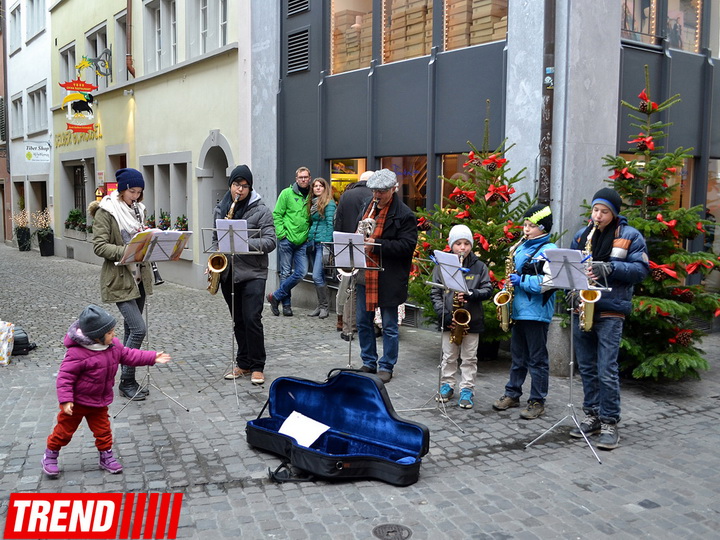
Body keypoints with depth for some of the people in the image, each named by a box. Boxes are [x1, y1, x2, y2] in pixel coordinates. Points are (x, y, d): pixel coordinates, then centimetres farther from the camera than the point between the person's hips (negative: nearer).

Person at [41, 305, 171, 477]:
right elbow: (65, 376, -27)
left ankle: (106, 457, 29)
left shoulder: (113, 345, -8)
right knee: (64, 430, 12)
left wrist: (153, 358, -1)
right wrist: (65, 400, -30)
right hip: (77, 402, -6)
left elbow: (128, 355, 4)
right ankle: (50, 456, 33)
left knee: (103, 429, 13)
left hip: (99, 401, 6)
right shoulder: (77, 353, -31)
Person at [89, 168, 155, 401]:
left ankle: (128, 381, 23)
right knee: (138, 329, -13)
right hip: (119, 280, -7)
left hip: (139, 277, 7)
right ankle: (126, 383, 1)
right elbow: (99, 246, -16)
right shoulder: (106, 212, -10)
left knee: (131, 329, 13)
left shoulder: (138, 209, 11)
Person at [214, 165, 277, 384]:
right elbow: (215, 238, 20)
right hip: (227, 273, 5)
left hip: (252, 273, -5)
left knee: (252, 319, -9)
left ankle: (257, 367, 4)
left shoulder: (261, 210, -5)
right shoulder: (219, 209, 11)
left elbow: (270, 241, -11)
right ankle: (243, 364, 23)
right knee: (238, 321, 12)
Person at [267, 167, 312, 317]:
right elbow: (277, 214, -1)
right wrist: (282, 233, -9)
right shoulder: (287, 193, 0)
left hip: (303, 241, 3)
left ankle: (276, 296, 8)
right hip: (287, 239, -3)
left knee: (301, 272, -6)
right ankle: (286, 304, 14)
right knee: (286, 273, 3)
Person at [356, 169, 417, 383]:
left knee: (389, 325, 5)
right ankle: (368, 362, 28)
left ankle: (386, 366, 18)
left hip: (389, 279, -7)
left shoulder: (404, 214, -10)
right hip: (365, 274, 7)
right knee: (363, 321, 13)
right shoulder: (368, 208, 12)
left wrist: (377, 245, -24)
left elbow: (407, 246, -18)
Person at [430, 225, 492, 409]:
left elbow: (488, 290, -1)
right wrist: (443, 313, -11)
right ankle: (447, 386, 25)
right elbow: (435, 293, 0)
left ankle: (466, 390, 14)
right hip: (449, 321, 1)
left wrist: (471, 295, -20)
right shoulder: (442, 266, 1)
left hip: (472, 320, 0)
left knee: (469, 358, 6)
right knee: (449, 357, 11)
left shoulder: (479, 266, 1)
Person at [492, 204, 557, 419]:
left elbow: (547, 282, -21)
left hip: (537, 312, -8)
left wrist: (521, 280, -17)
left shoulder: (549, 250, -10)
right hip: (518, 311, 8)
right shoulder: (521, 248, 15)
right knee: (517, 356, 16)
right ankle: (512, 394, 26)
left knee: (537, 359, 1)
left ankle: (537, 402, 9)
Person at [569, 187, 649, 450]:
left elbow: (641, 269, -6)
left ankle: (610, 423, 2)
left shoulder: (630, 236, 0)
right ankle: (592, 415, 22)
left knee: (606, 370, -8)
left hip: (610, 312, -5)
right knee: (586, 367, 11)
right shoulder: (581, 234, 13)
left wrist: (610, 268, -20)